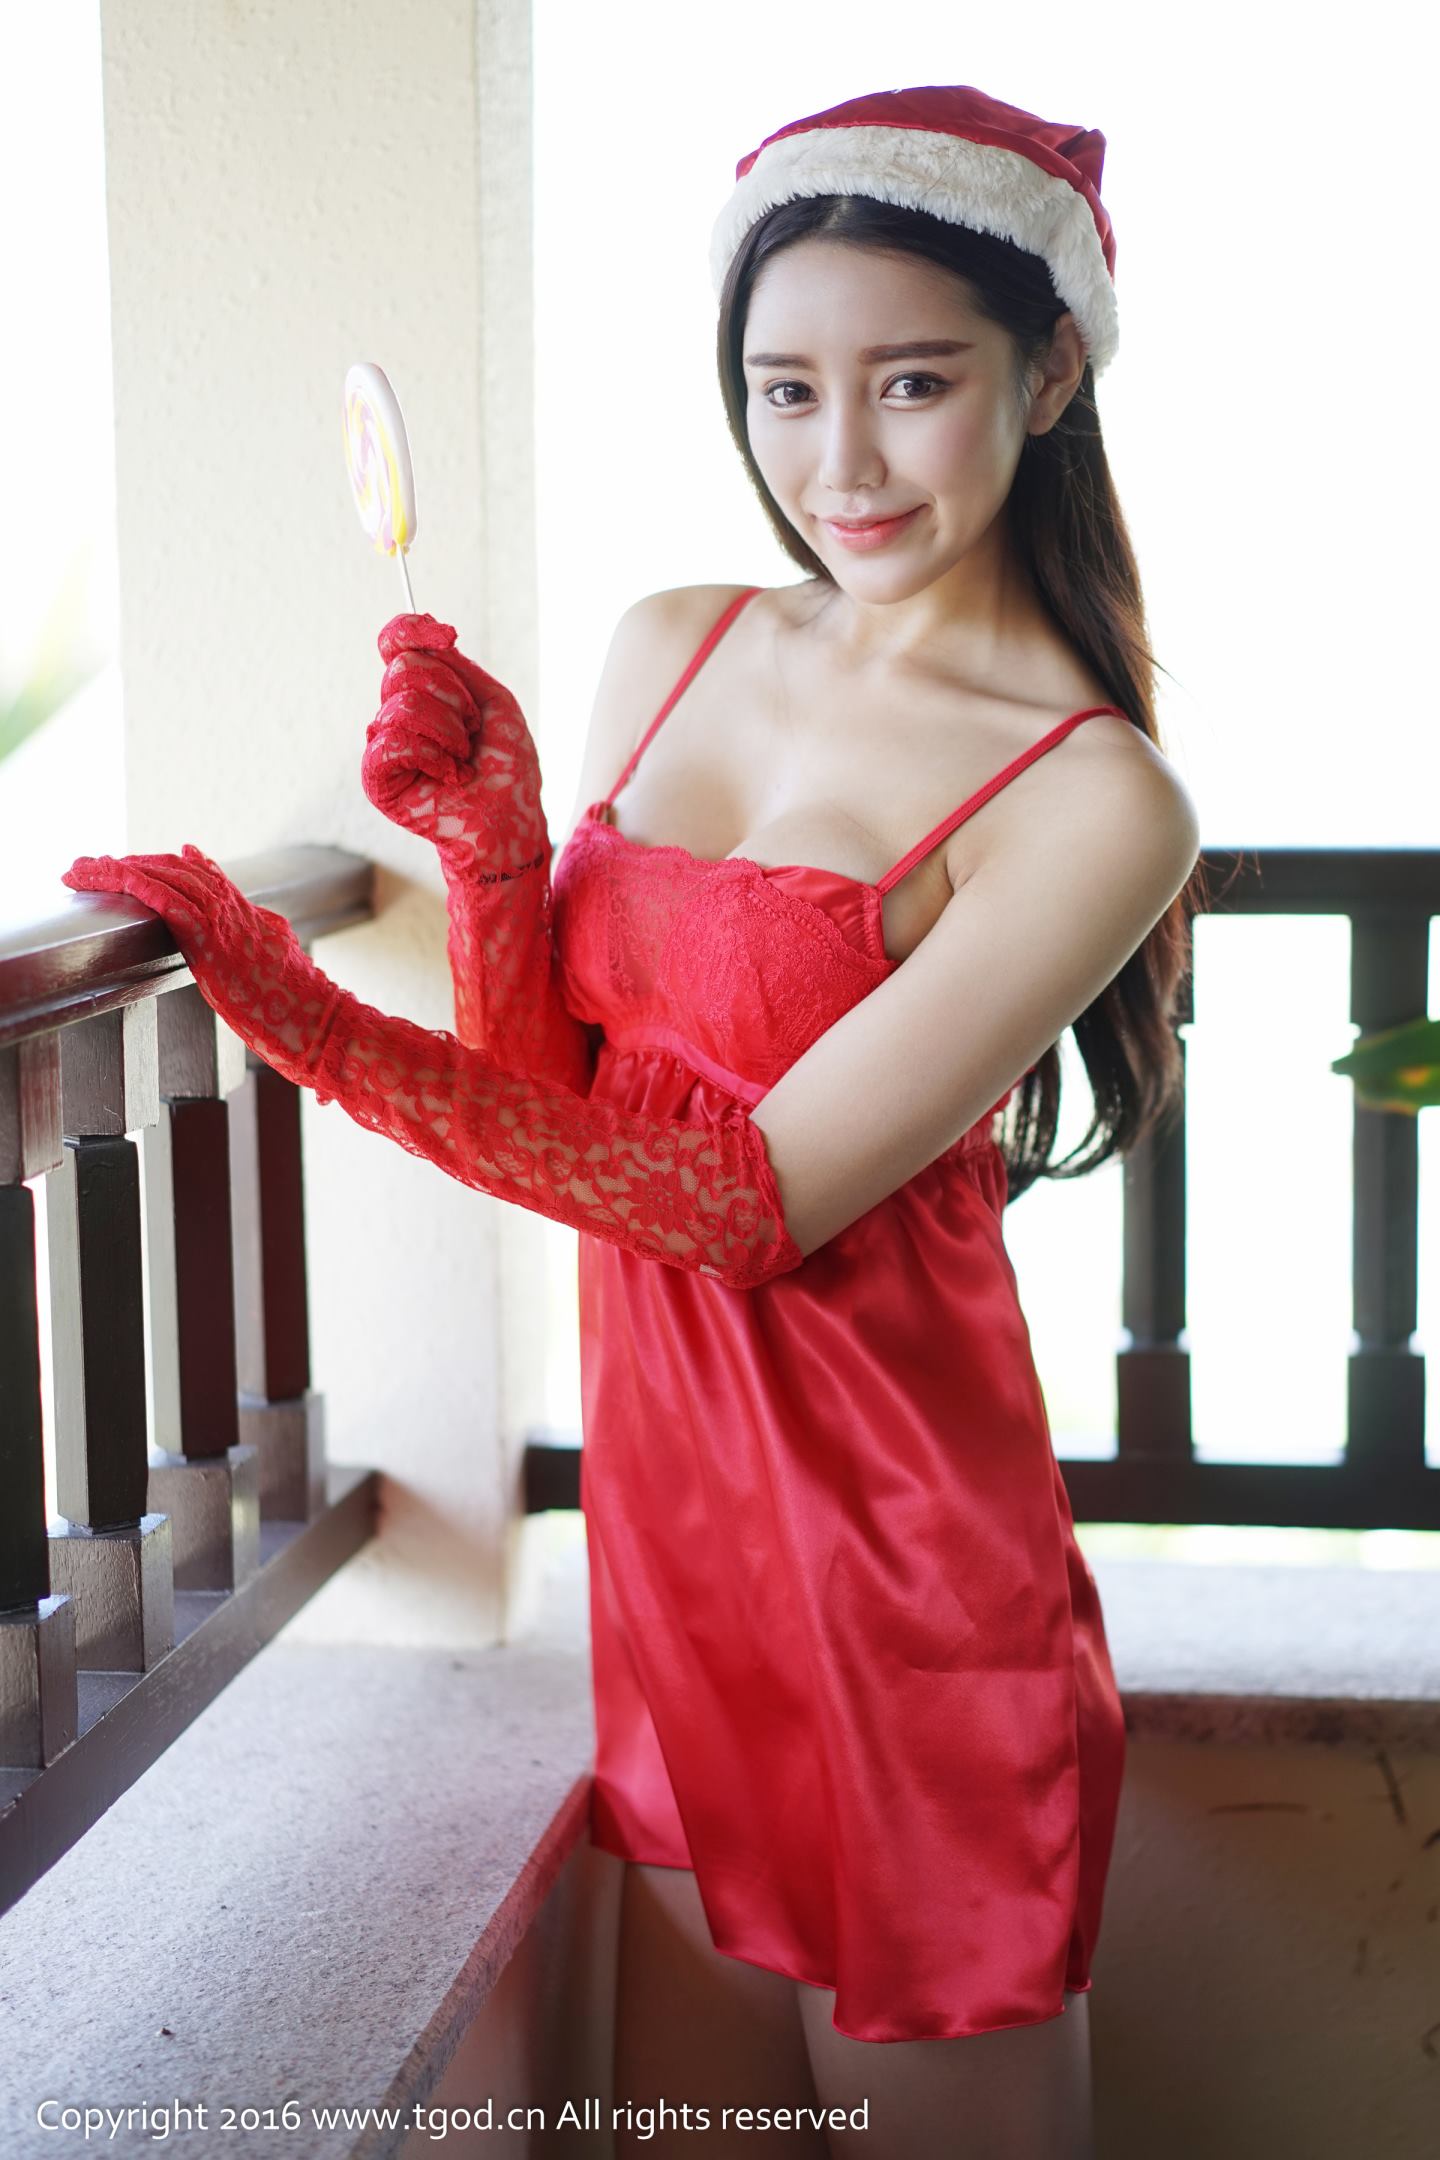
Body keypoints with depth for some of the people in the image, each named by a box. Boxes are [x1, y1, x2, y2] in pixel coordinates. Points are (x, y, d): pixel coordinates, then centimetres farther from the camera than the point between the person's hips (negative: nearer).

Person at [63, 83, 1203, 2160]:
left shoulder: (1094, 802, -14)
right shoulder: (669, 649, 5)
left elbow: (756, 1202, -19)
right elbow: (551, 1101, 7)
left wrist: (311, 1020, -20)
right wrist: (489, 854, -12)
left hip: (897, 1556, -5)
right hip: (664, 1519, 6)